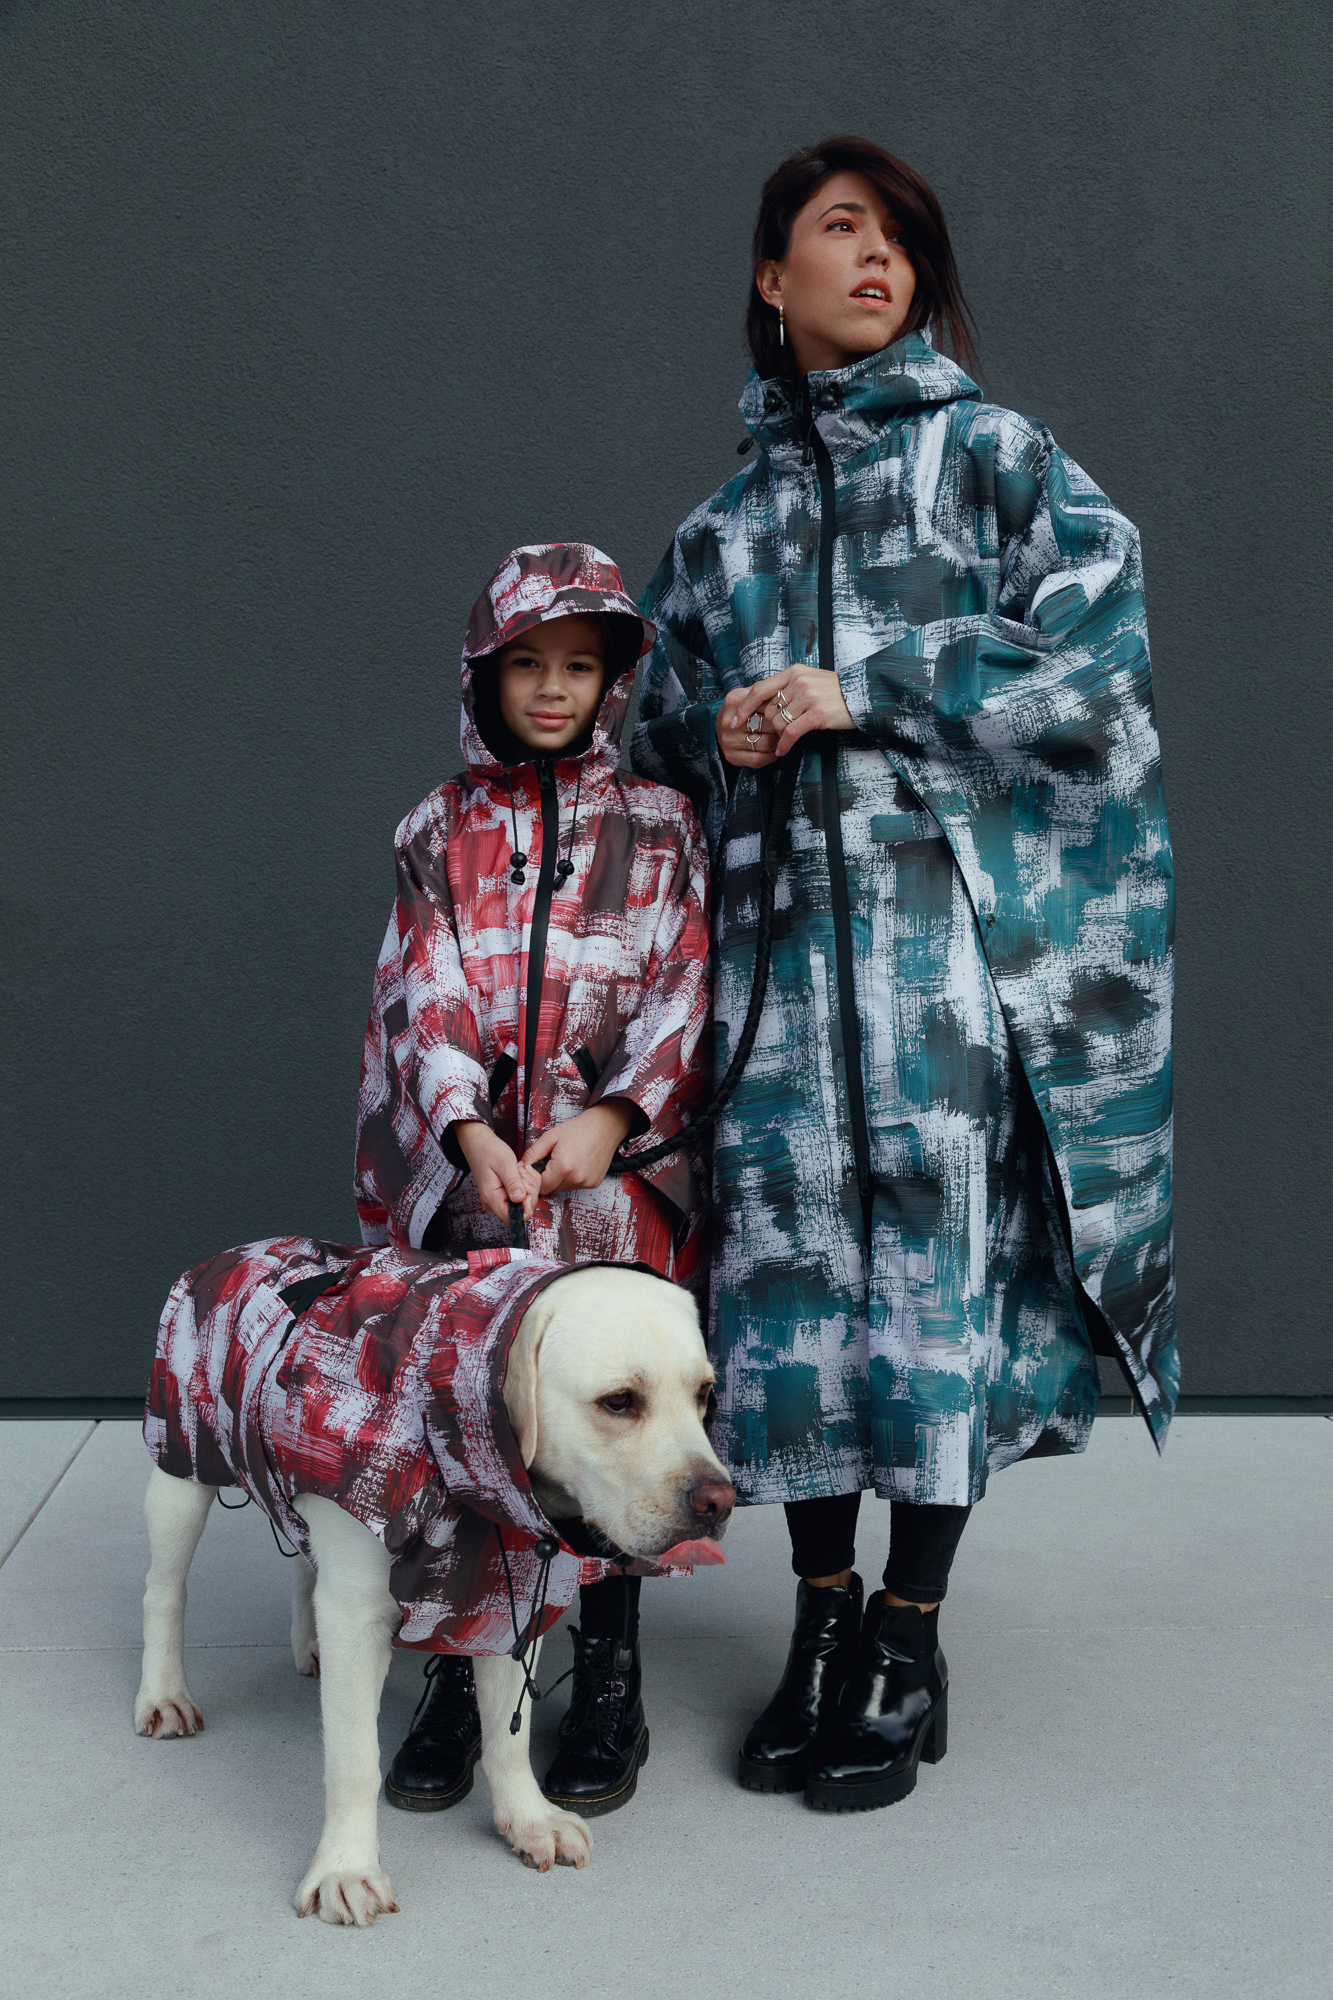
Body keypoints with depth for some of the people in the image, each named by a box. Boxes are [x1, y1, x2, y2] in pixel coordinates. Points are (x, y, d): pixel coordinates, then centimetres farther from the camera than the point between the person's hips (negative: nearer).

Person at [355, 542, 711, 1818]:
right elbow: (423, 997, 3)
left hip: (615, 1165, -1)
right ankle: (450, 1680, 13)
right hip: (464, 1169, 1)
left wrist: (611, 1117, -14)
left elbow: (682, 987, 1)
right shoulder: (440, 831, 11)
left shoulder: (656, 825, 8)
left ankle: (608, 1682, 13)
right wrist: (469, 1128, -13)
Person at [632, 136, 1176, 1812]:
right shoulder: (725, 525, 18)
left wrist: (866, 689, -10)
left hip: (958, 930, -3)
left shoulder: (992, 458, 8)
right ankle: (823, 1616, 13)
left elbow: (1093, 651, -6)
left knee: (942, 1249, -4)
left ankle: (911, 1637, 8)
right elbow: (662, 731, 25)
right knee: (797, 1255, 0)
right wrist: (726, 735, 2)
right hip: (784, 933, 3)